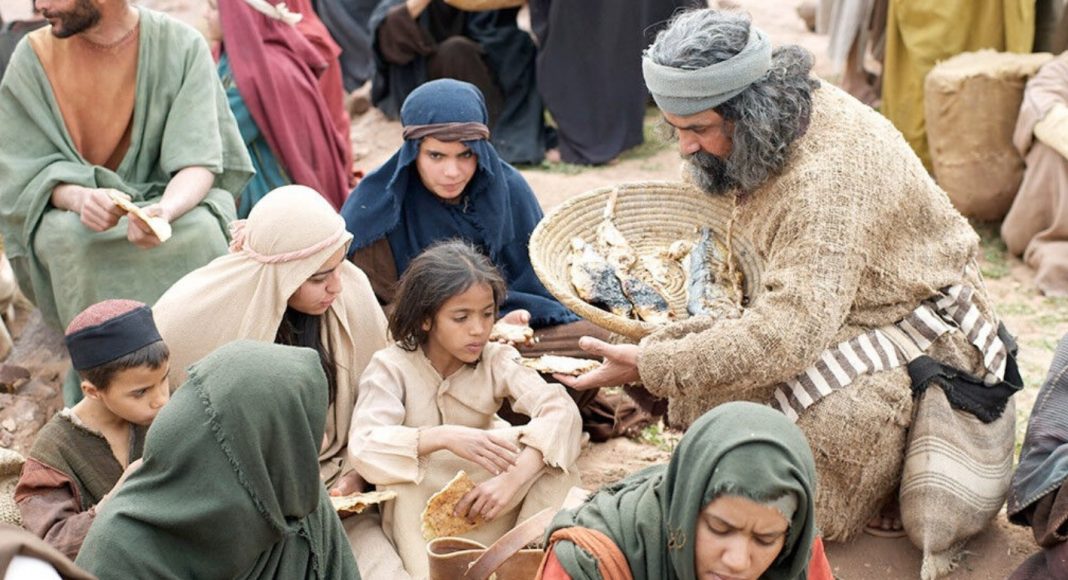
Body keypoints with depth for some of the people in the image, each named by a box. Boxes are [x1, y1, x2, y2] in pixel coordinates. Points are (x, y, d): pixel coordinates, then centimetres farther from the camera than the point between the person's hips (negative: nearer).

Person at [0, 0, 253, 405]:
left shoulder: (182, 46, -10)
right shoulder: (34, 57, -6)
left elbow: (198, 160, -16)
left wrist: (164, 211, -38)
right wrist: (79, 197, -31)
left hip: (172, 197, 0)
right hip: (69, 207, 1)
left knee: (201, 232, -33)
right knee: (72, 241, -33)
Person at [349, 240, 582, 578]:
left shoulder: (497, 360, -9)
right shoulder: (391, 367, -14)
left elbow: (561, 411, -25)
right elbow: (364, 448, -30)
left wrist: (515, 478, -40)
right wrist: (443, 437, -44)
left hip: (484, 502, 2)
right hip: (418, 513, -2)